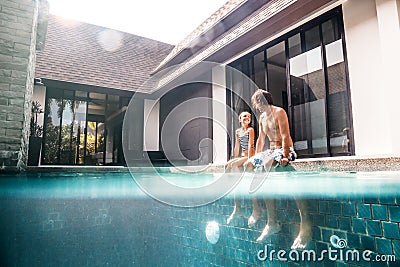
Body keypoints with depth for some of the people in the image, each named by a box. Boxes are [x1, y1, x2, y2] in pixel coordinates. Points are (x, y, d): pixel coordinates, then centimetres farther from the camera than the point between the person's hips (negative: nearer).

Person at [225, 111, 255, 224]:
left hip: (250, 155, -6)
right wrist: (235, 159, 9)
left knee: (233, 165, -29)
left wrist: (249, 159, -18)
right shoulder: (237, 131, 17)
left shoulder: (250, 130, 0)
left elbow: (250, 145, -9)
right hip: (242, 156, 6)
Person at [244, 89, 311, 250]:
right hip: (271, 150, 9)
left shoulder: (279, 112, -7)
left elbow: (285, 136, -17)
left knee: (267, 163, -37)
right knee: (248, 164, -9)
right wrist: (256, 157, 13)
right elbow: (261, 139, 20)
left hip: (284, 150, -8)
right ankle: (256, 209, -8)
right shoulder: (262, 117, 19)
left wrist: (285, 156, -27)